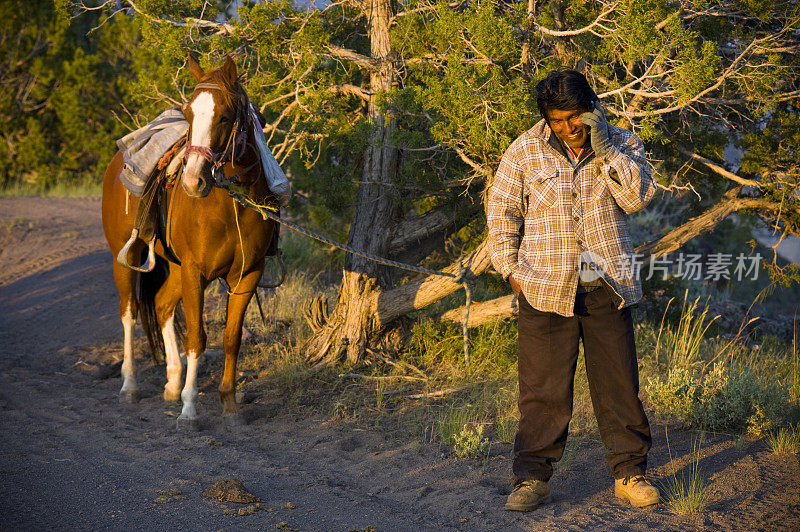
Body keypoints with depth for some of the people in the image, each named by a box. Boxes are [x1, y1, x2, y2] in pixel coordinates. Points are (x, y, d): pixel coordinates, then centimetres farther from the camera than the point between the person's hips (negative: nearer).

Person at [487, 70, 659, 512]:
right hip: (545, 289, -1)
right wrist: (510, 268, 0)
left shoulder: (621, 144, 7)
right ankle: (533, 479, 8)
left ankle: (629, 473, 16)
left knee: (619, 383, 4)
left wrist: (604, 149, -14)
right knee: (543, 388, 0)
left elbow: (638, 197, -8)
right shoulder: (525, 152, 3)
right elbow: (501, 211, 8)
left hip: (607, 288, 1)